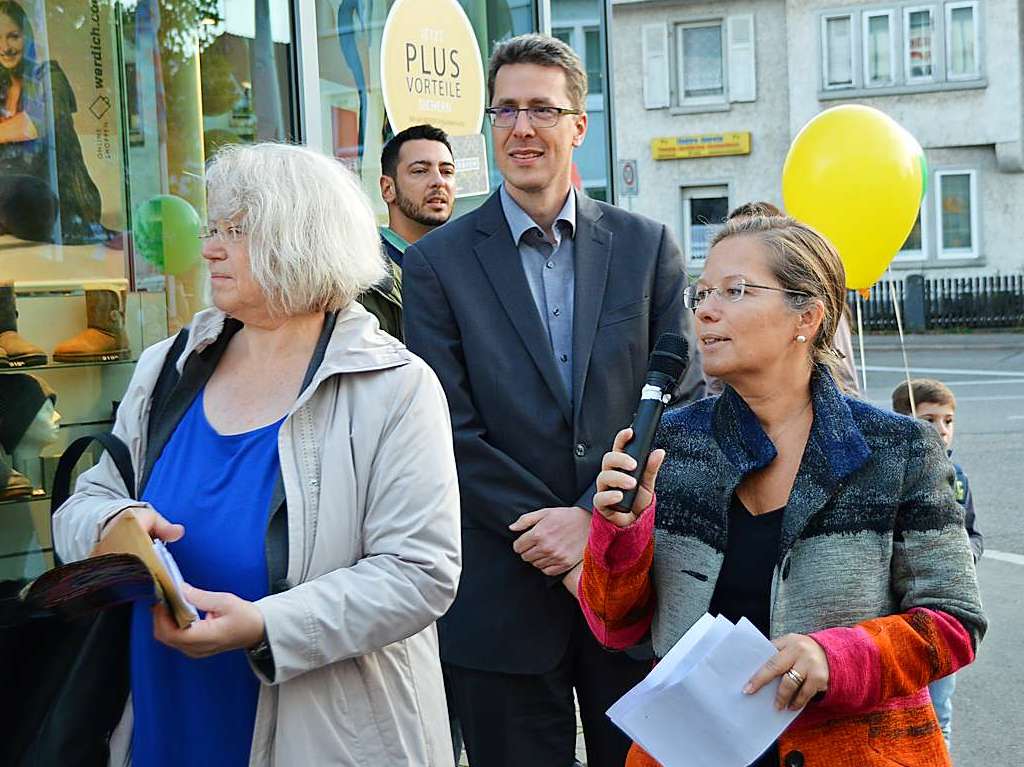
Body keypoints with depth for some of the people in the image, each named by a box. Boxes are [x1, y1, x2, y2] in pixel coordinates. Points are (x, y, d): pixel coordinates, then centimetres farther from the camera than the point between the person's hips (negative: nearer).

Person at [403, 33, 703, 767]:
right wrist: (551, 538, -13)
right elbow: (452, 432, -6)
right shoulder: (439, 261, 0)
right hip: (504, 594, -1)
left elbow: (683, 402, 0)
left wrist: (595, 518, -12)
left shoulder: (647, 247, 4)